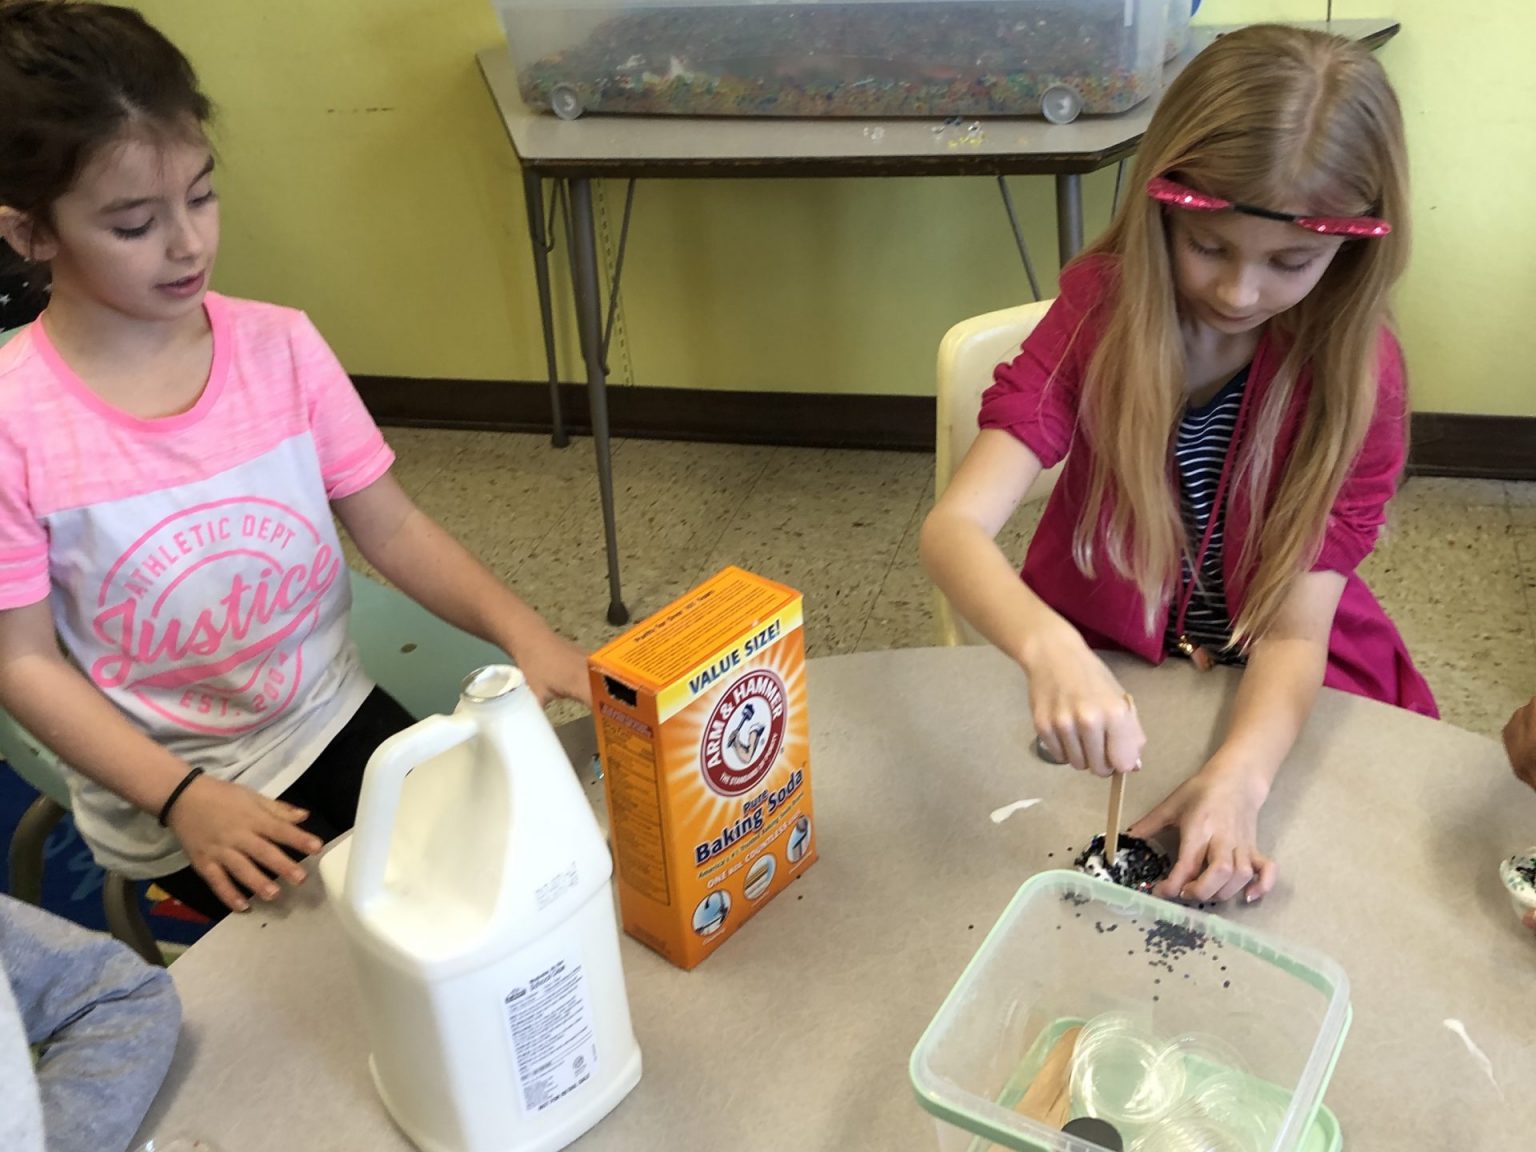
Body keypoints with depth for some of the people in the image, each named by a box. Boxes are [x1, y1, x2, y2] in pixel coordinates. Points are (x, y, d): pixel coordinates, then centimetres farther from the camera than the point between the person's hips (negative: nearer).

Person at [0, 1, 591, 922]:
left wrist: (521, 629, -21)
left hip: (333, 718, 4)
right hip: (161, 791, -3)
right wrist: (184, 797, -21)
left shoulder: (281, 347, -9)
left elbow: (392, 526, -6)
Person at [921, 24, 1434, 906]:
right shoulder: (1104, 307, -17)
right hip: (1102, 673, -1)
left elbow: (1296, 626, -19)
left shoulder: (1360, 372, -16)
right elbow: (955, 526, -28)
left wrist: (1239, 776, -38)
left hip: (1283, 695, 1)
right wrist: (1049, 650, -48)